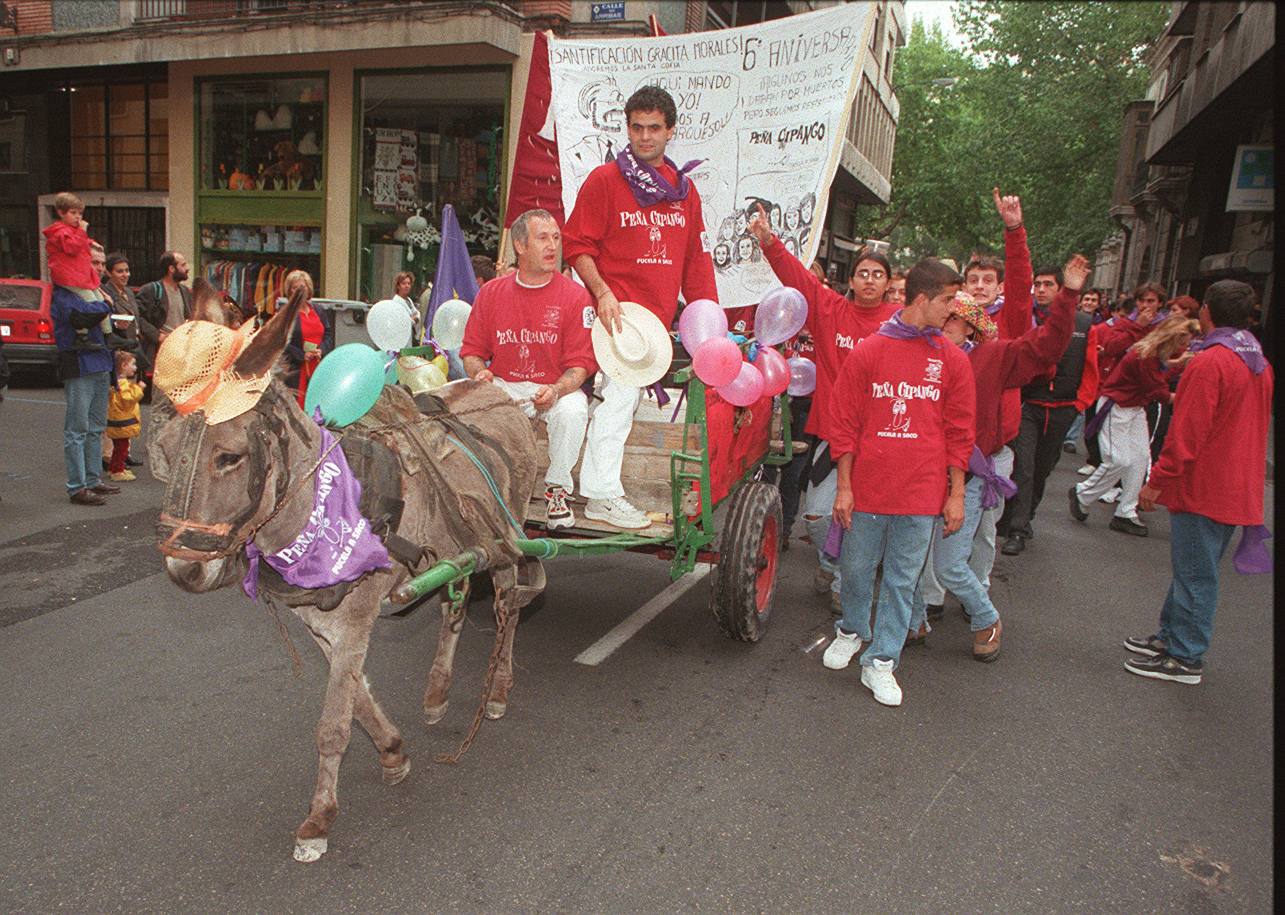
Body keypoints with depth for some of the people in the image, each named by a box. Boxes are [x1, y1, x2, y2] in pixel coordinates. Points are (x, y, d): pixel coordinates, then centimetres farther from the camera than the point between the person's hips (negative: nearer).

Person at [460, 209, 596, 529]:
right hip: (503, 385, 2)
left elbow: (581, 362, -7)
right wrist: (479, 373, -14)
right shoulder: (491, 293, 4)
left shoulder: (575, 295, -4)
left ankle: (557, 488, -9)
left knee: (573, 411, -34)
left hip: (558, 387, -2)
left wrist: (556, 390, -26)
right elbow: (472, 350, 10)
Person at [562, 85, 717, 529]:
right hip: (618, 310, -5)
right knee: (620, 396, -11)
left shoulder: (684, 188, 16)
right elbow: (576, 243, -2)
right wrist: (602, 292, -15)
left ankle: (599, 486, 16)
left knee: (621, 399, 8)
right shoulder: (604, 180, 1)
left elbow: (696, 258, 16)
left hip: (658, 316, 5)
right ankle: (603, 494, -5)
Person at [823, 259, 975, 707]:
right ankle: (852, 630, 39)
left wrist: (956, 494, 4)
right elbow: (844, 425, 0)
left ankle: (880, 662, 19)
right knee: (856, 570, 12)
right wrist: (843, 487, -2)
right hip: (868, 488, -1)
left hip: (922, 494, 1)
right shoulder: (867, 352, -1)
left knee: (902, 580, 7)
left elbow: (959, 433, 7)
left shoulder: (952, 360, 4)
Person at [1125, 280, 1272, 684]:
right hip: (1238, 489, 9)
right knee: (1195, 570, 18)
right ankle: (1171, 635, 29)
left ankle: (1184, 658, 8)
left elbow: (1186, 434, -21)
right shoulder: (1259, 364, 9)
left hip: (1202, 488, -9)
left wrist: (1156, 482, -15)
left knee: (1195, 575, -1)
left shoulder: (1208, 363, -19)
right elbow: (1257, 423, 19)